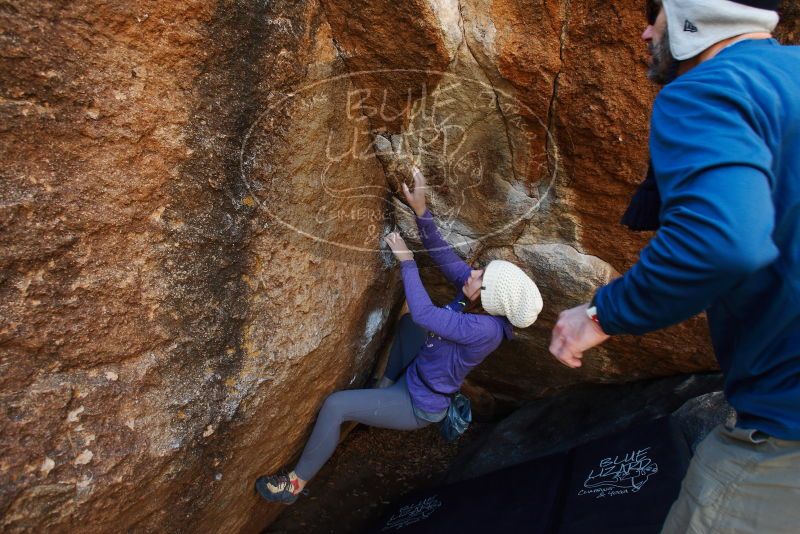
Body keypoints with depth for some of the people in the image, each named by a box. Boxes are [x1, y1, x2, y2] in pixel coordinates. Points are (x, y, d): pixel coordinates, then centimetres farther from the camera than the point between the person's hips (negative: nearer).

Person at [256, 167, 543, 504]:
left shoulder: (484, 330, -36)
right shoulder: (482, 299, -15)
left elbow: (424, 313, -38)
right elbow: (442, 254, -15)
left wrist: (407, 261, -29)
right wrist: (420, 210, -26)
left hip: (420, 405, -8)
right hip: (416, 375, 9)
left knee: (335, 405, -13)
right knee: (406, 322, 24)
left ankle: (296, 483, 9)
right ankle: (385, 387, 33)